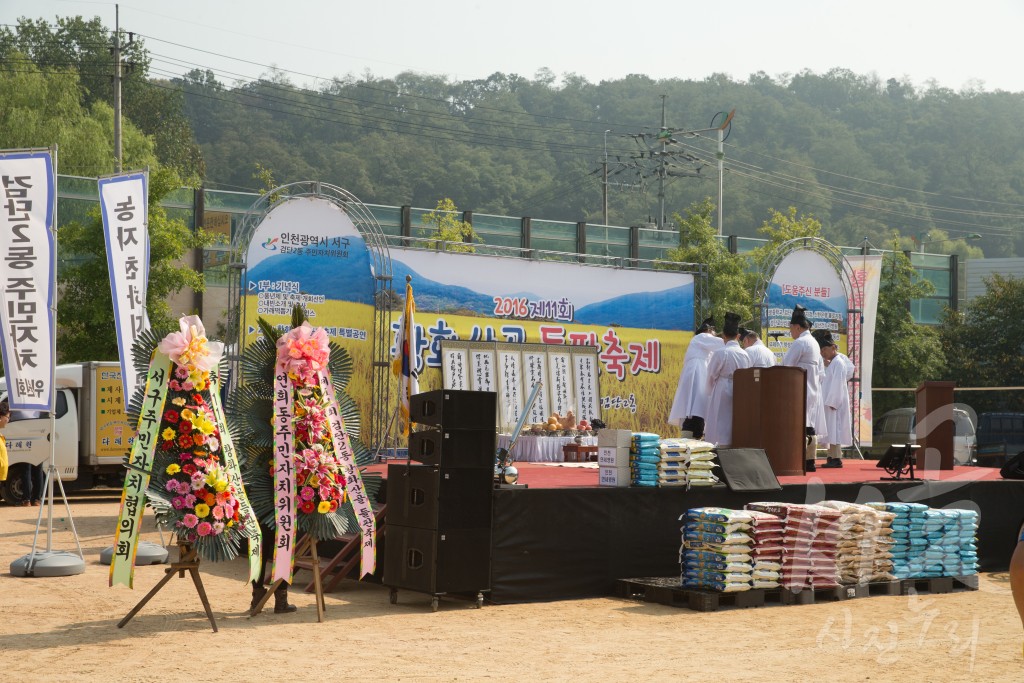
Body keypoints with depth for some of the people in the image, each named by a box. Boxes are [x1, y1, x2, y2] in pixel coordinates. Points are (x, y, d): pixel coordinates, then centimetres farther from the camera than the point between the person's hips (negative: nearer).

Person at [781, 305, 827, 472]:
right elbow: (821, 372, 19)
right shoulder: (814, 343, 16)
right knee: (810, 428, 8)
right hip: (814, 390, 9)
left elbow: (787, 367, -13)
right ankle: (810, 461, 8)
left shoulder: (799, 343, -13)